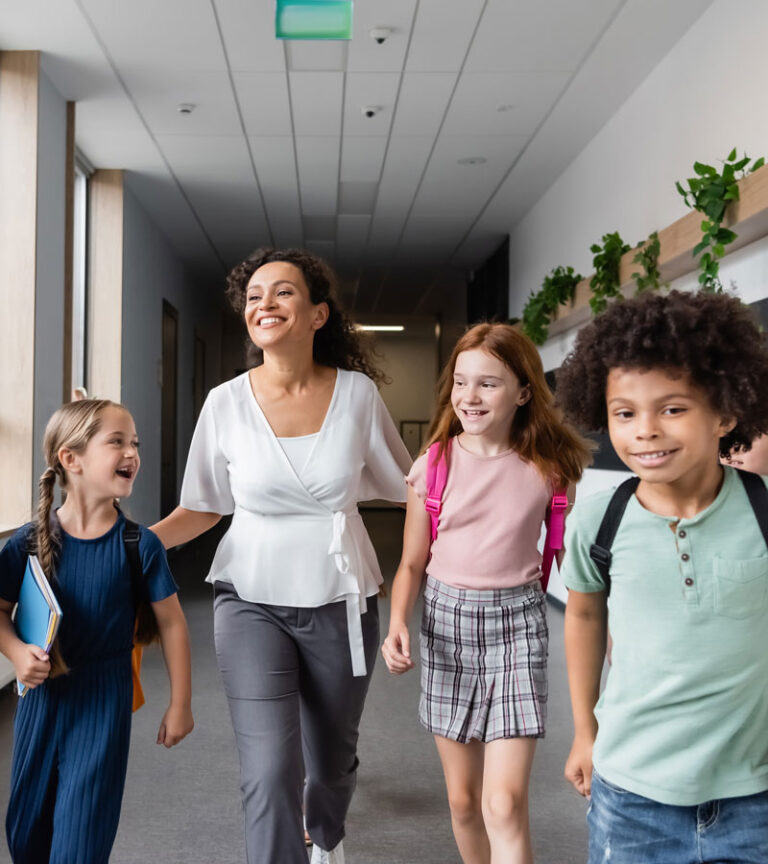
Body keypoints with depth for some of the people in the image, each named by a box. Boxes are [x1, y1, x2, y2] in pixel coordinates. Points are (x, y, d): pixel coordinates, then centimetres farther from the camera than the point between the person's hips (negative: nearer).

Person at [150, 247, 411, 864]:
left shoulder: (357, 393, -6)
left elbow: (409, 486, 5)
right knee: (270, 774, -12)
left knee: (332, 758, 20)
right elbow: (201, 509, 2)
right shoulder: (227, 403, -7)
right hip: (252, 602, -1)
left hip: (338, 602, 1)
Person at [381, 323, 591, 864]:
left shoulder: (549, 467, -4)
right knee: (463, 800, 13)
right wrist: (398, 624, -14)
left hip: (517, 622, -2)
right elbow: (413, 563, 3)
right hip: (446, 620, 2)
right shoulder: (431, 468, -3)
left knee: (505, 804, -12)